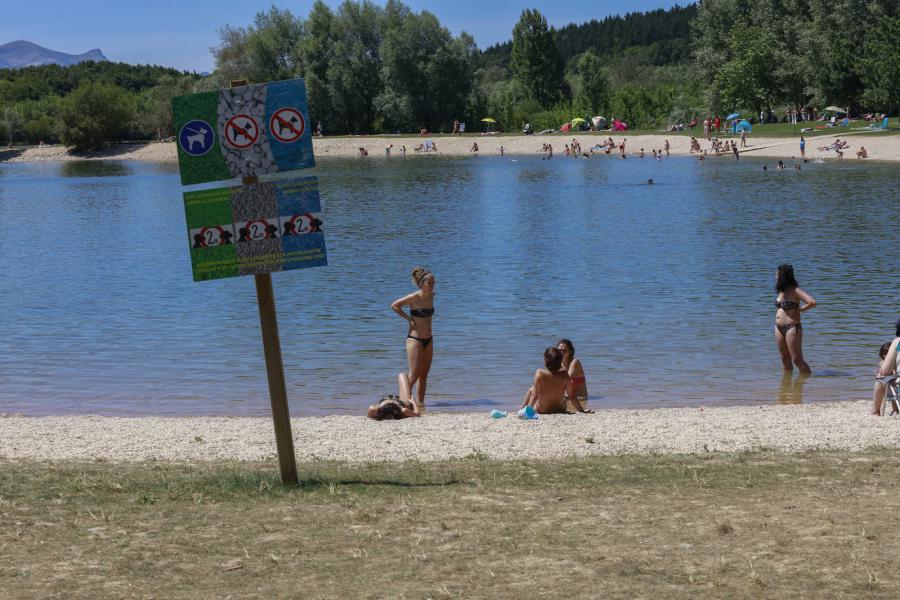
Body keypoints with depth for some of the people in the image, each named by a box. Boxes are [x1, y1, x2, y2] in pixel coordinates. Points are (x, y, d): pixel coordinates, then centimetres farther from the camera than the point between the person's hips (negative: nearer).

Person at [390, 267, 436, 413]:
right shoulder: (414, 298, -16)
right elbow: (394, 305, -10)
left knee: (424, 375, 8)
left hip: (428, 340, 7)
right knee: (414, 374, -9)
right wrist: (408, 318, -11)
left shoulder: (431, 296, 4)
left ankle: (420, 403, 14)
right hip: (414, 339, -7)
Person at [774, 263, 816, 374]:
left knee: (797, 360, -6)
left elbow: (812, 302, -23)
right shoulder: (782, 290, 10)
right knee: (785, 358, 14)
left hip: (792, 328, -8)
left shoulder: (795, 291, -13)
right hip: (779, 328, 8)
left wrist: (799, 309, -10)